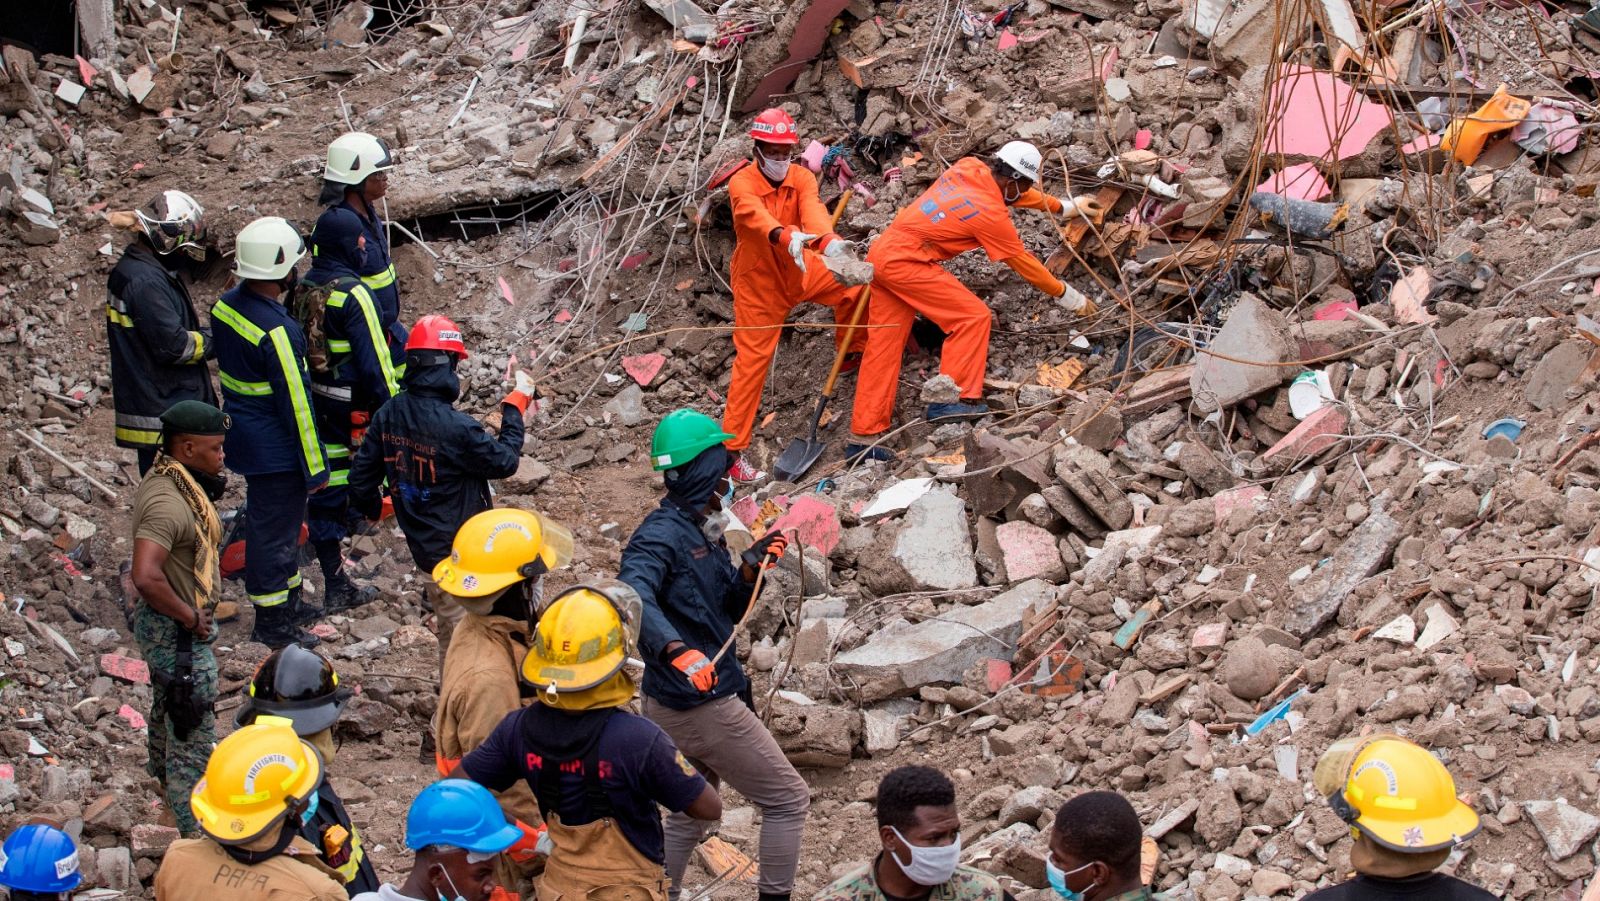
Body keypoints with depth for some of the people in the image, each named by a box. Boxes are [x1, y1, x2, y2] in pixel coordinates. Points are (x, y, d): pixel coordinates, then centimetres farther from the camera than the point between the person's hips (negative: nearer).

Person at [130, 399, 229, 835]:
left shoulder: (175, 481, 0)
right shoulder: (166, 502, -31)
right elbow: (146, 577, -39)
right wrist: (189, 617, -26)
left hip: (179, 624, 10)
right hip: (176, 631, -10)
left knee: (168, 705, 32)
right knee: (194, 726, -3)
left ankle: (163, 774, 55)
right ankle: (194, 833, 5)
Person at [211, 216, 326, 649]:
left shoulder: (226, 306, -2)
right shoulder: (278, 331, -28)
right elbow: (296, 403, -22)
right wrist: (315, 466, -13)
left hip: (244, 434, 9)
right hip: (275, 448, -9)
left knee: (280, 520, 23)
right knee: (274, 528, 4)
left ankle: (289, 600, 37)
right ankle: (271, 621, 15)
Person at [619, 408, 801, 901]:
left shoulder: (703, 530, 10)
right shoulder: (661, 534, -19)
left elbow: (727, 610, 13)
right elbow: (633, 597, -38)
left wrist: (750, 568, -4)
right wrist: (676, 649, -52)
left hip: (675, 704, 10)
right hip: (704, 706, -10)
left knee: (691, 813, 26)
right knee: (788, 800, 0)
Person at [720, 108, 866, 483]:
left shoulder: (801, 178, -11)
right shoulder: (742, 184, -22)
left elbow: (813, 211, -32)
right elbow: (757, 216, -44)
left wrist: (830, 241, -55)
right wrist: (787, 237, -66)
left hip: (800, 271, 4)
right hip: (759, 283, -4)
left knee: (854, 286, -10)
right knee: (752, 360, -4)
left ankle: (852, 354, 19)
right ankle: (733, 450, 2)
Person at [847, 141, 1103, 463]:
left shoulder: (970, 168, 7)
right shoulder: (991, 213, -14)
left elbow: (1013, 191, 27)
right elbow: (1024, 263, -3)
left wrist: (1067, 206, 36)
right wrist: (1069, 297, 10)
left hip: (882, 252, 9)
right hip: (906, 262, -9)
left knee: (883, 347, 8)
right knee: (973, 317, -5)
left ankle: (863, 438, 8)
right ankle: (951, 399, -6)